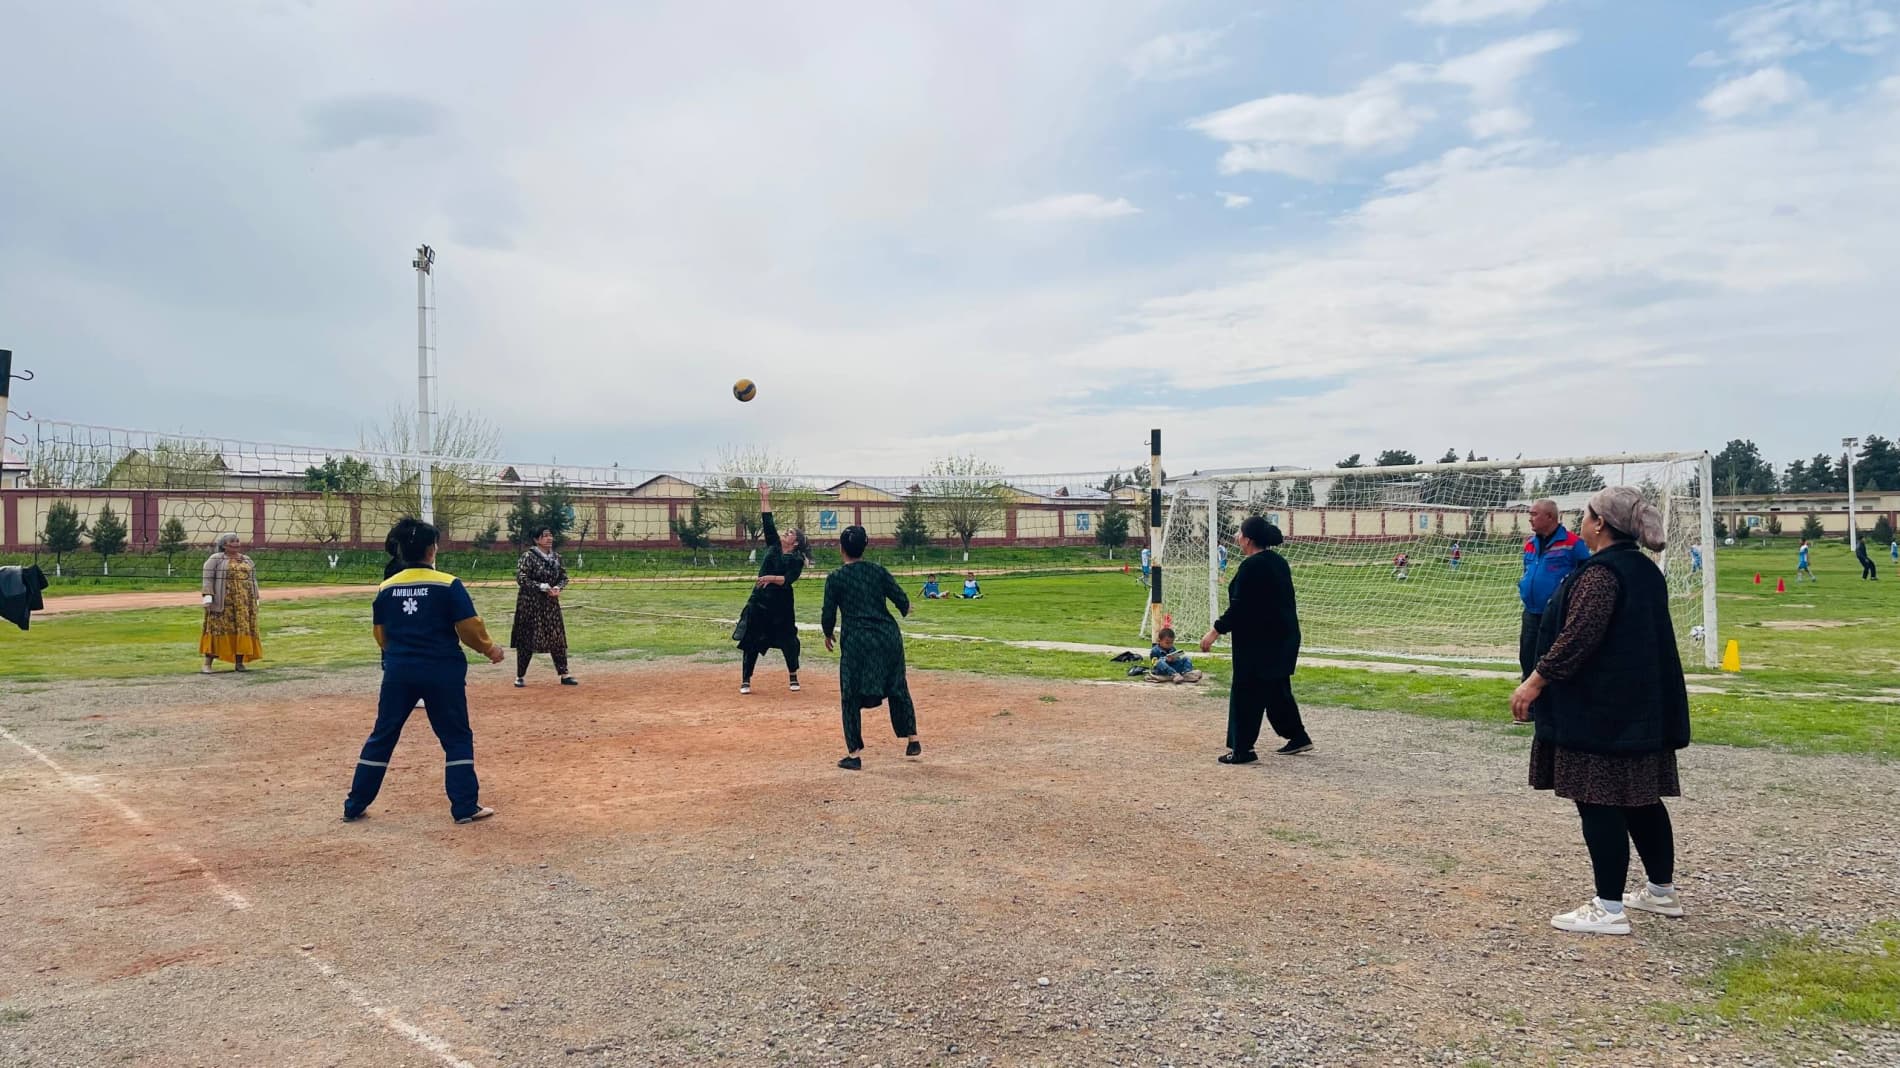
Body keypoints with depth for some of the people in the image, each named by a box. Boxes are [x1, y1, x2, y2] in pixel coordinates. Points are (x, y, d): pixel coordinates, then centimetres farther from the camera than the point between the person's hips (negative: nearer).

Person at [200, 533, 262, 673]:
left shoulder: (247, 560, 13)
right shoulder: (215, 559, -1)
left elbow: (253, 580, 14)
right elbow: (208, 578, -7)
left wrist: (255, 599, 10)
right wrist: (208, 596, -16)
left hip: (243, 601, 4)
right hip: (223, 600, -4)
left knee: (243, 629, 1)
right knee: (218, 628, -6)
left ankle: (240, 663, 6)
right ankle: (207, 663, -4)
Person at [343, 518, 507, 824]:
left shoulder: (387, 588, 3)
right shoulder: (448, 585, -10)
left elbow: (381, 636, 12)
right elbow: (470, 629, -11)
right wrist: (490, 649, 7)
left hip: (398, 672, 4)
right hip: (442, 672, -4)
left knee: (381, 737, 15)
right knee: (457, 738, 7)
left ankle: (355, 806, 21)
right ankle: (466, 807, 7)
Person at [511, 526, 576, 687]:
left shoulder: (557, 557, 7)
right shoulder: (528, 556, -11)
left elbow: (564, 577, 13)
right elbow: (521, 578, -17)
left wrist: (558, 588, -8)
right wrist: (543, 587, -21)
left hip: (551, 603, 5)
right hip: (530, 603, -5)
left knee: (557, 638, 5)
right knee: (527, 638, 0)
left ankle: (564, 675, 11)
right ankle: (520, 676, 13)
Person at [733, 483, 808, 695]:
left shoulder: (797, 560, -5)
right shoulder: (774, 546, 8)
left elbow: (788, 579, -19)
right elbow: (768, 523, 9)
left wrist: (771, 578, -34)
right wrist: (765, 499, 7)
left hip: (781, 606, -4)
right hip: (758, 603, 4)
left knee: (788, 642, 4)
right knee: (750, 642, 2)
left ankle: (793, 678, 25)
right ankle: (745, 681, 9)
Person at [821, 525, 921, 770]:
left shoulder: (835, 578, -4)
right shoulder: (878, 571, 2)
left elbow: (828, 615, 0)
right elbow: (902, 601, 1)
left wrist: (828, 635, 20)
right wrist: (905, 610, 25)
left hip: (857, 641, -3)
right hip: (888, 636, 3)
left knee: (851, 697, 7)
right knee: (898, 689, 19)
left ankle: (854, 754, 4)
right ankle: (912, 741, 27)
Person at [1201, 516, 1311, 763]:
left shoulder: (1251, 566, -18)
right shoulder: (1278, 562, 10)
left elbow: (1239, 608, -21)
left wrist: (1216, 631, -17)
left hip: (1259, 641, -9)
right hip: (1285, 638, 9)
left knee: (1246, 693, -2)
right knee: (1277, 689, 20)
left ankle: (1242, 750, 1)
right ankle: (1298, 738, 27)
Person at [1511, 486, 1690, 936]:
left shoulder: (1600, 572, -17)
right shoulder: (1645, 570, 14)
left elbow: (1577, 636, -24)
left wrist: (1535, 682, -18)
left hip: (1600, 711, -10)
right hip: (1641, 708, 10)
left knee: (1599, 803, -5)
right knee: (1641, 799, 18)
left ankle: (1609, 908, -1)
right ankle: (1662, 891, 29)